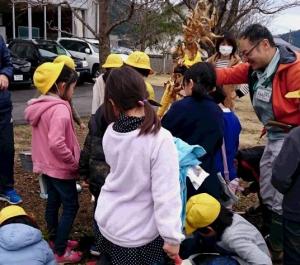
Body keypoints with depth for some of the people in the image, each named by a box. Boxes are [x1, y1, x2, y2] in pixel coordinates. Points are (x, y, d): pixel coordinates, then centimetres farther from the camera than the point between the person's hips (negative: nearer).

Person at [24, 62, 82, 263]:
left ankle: (56, 239, 36)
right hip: (61, 168, -9)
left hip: (47, 165, 9)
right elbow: (56, 143, -35)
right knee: (71, 206, 3)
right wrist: (73, 162, -22)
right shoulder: (60, 109, -25)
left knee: (53, 202, 20)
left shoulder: (41, 107, 5)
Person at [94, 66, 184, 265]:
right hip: (138, 234, -4)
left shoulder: (110, 133, -9)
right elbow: (166, 194, -25)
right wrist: (172, 237, -15)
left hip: (107, 222, 5)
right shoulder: (160, 139, -26)